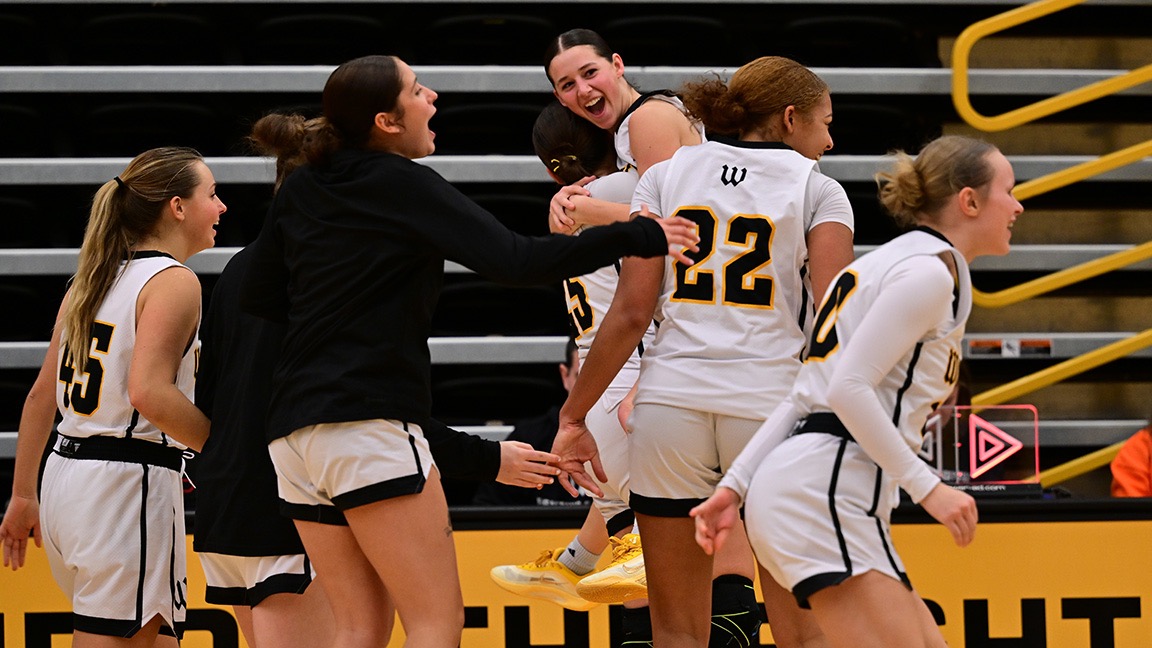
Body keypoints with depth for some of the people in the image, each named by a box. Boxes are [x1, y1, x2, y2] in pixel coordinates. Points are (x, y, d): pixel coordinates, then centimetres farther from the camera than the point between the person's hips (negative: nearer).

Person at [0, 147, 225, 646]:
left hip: (66, 474, 9)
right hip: (130, 484, -9)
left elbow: (42, 395, 16)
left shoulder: (94, 279, 15)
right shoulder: (174, 282, -10)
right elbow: (149, 393, -23)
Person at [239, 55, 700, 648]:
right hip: (369, 423, -7)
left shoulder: (300, 189, 14)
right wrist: (637, 238, -12)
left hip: (295, 432, 7)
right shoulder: (405, 186, -6)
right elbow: (516, 261, -14)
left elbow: (257, 298, 18)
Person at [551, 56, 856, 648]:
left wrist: (573, 416, 7)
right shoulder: (817, 191, 5)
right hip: (772, 400, -2)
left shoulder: (666, 176, 10)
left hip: (671, 399, 2)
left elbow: (632, 311, 2)